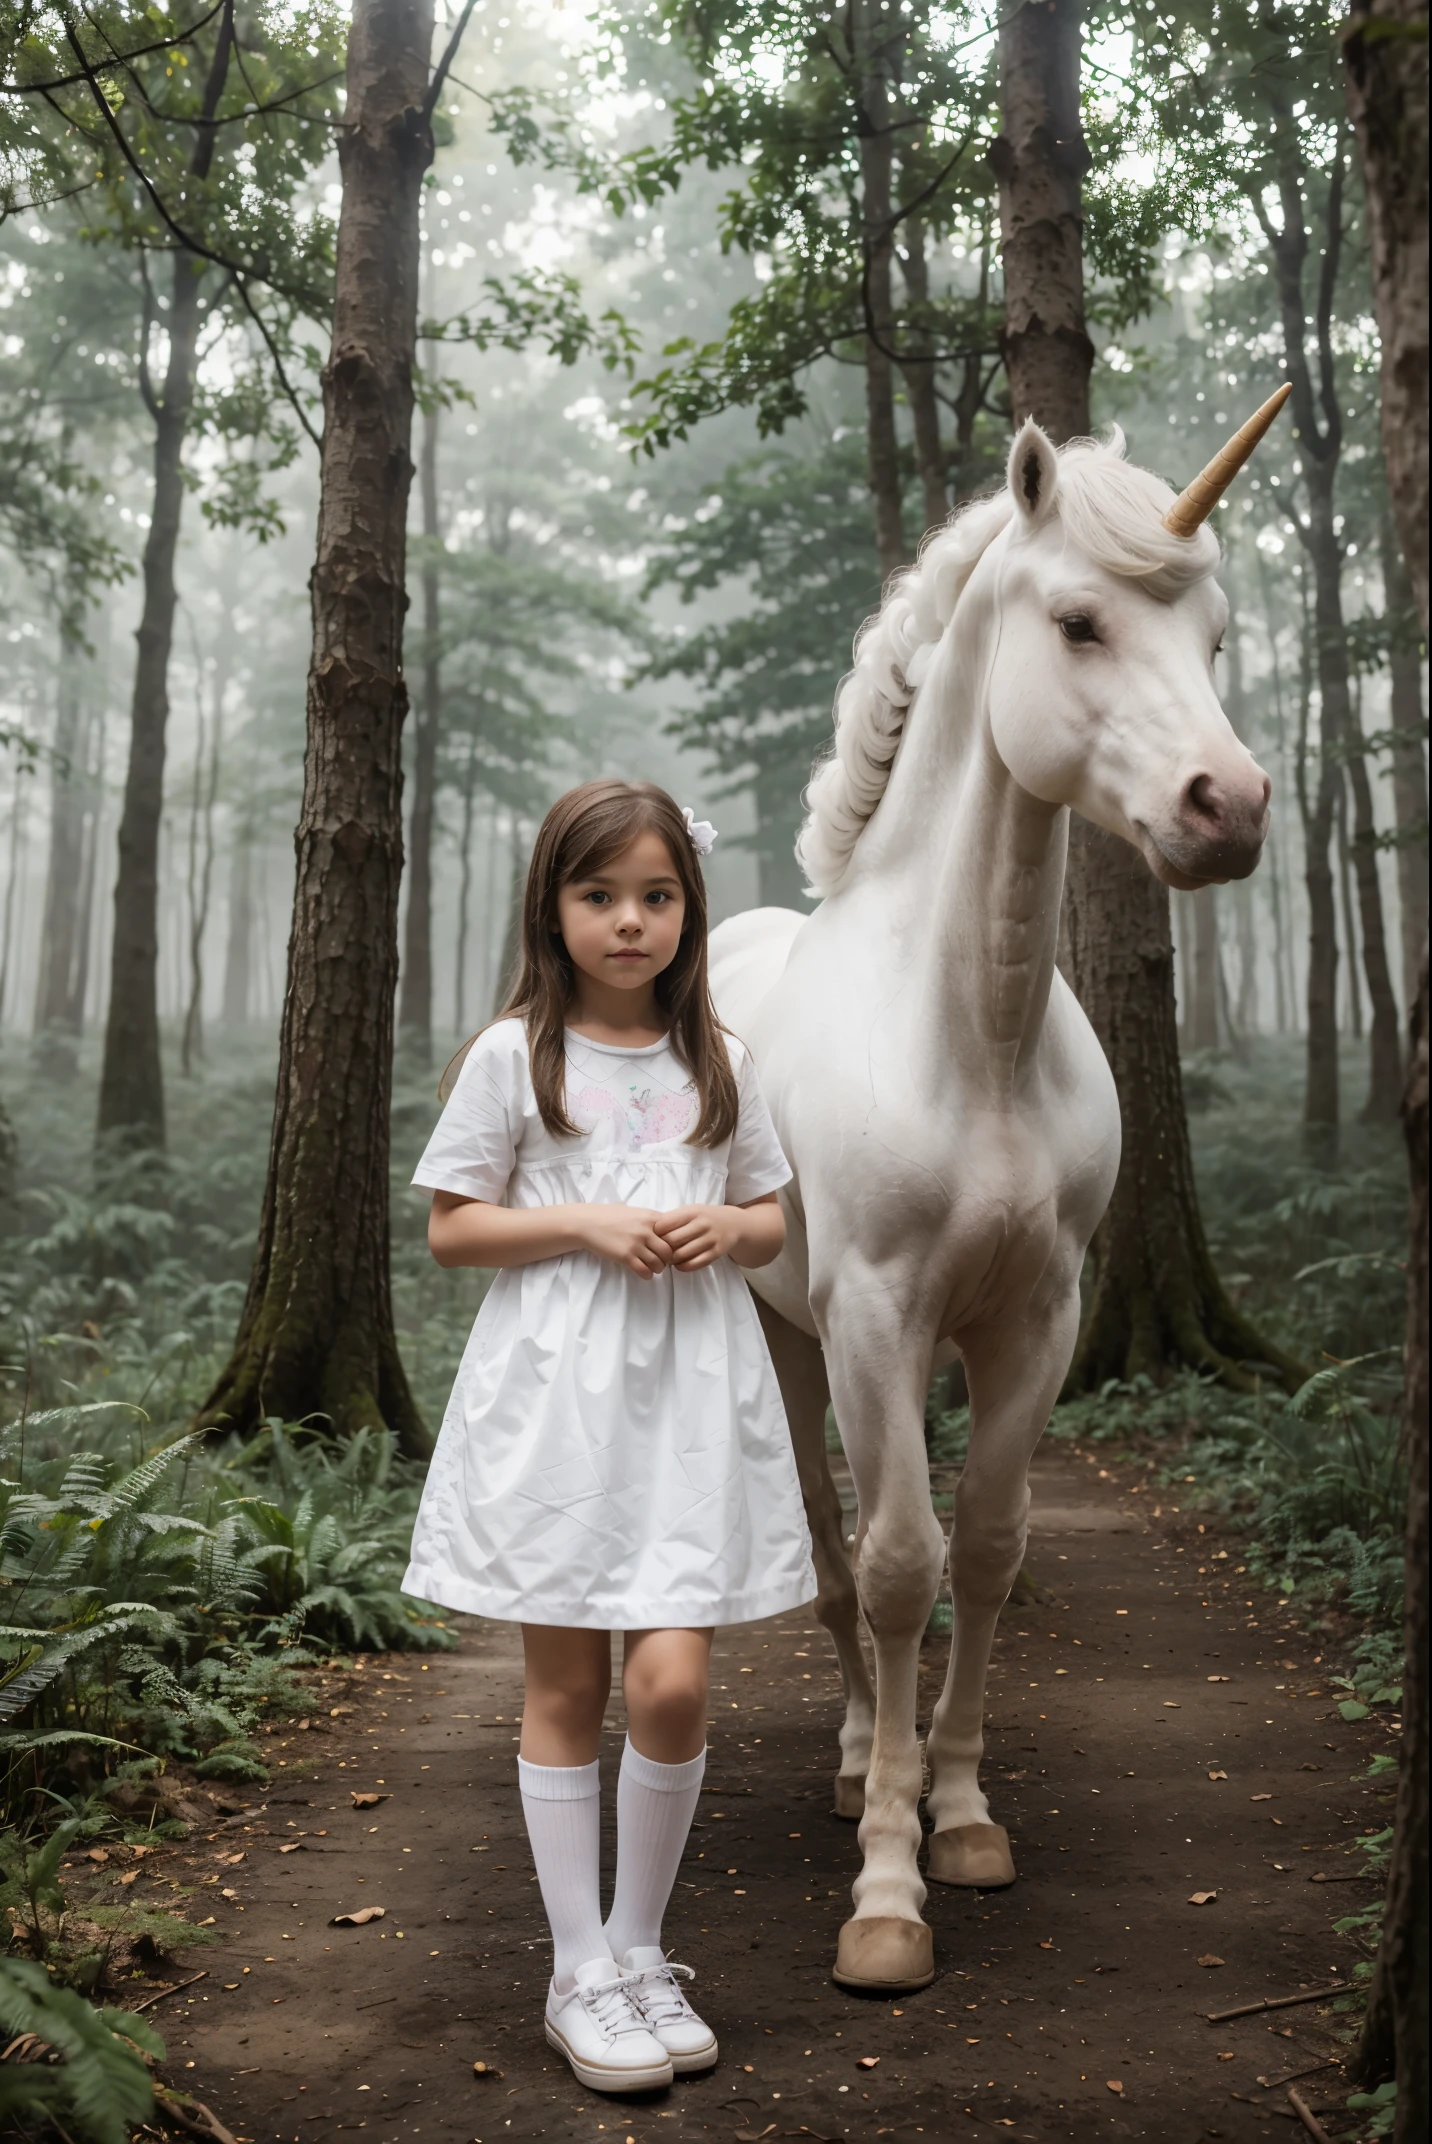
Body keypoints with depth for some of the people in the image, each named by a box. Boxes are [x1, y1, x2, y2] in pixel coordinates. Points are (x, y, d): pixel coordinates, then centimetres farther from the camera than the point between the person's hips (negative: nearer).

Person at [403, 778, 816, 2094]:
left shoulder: (719, 1060, 9)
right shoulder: (514, 1054, 0)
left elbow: (774, 1225, 15)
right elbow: (452, 1229, 0)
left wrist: (724, 1226, -7)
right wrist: (586, 1222, -14)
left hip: (693, 1391, 2)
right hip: (556, 1391, -2)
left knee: (671, 1681, -3)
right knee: (566, 1687, 7)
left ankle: (641, 1946, 21)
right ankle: (580, 1971, 23)